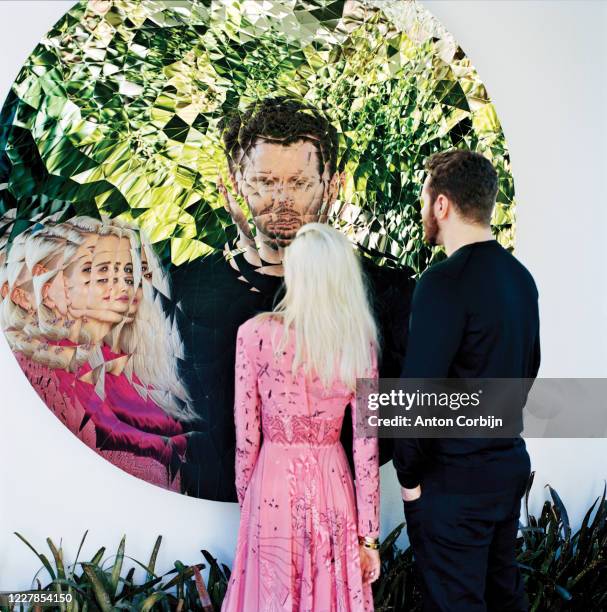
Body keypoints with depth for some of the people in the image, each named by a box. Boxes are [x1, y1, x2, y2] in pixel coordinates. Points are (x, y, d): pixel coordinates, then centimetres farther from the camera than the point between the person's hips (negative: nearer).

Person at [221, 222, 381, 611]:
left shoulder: (255, 334, -13)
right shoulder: (359, 343, -7)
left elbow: (246, 434, -7)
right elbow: (367, 447, -6)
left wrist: (245, 496, 9)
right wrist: (369, 534, 2)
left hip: (274, 482, -1)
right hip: (331, 484, 2)